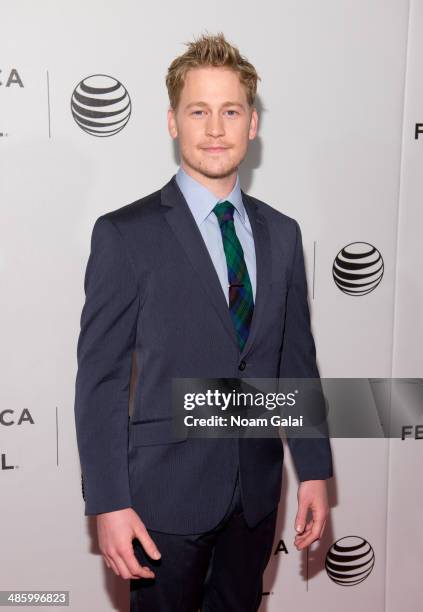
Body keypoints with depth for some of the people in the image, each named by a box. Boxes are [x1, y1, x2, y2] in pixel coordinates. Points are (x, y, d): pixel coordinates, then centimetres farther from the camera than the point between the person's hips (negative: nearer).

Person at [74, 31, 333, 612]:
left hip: (257, 490, 5)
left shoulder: (281, 233, 4)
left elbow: (297, 360, 7)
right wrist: (109, 503, -13)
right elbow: (100, 378, -11)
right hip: (167, 494, -4)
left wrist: (315, 471, 6)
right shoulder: (125, 234, -11)